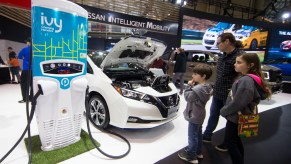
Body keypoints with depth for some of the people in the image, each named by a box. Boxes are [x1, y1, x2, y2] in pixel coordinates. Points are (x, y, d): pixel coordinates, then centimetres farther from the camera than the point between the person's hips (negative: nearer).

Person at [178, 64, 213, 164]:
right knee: (198, 134, 23)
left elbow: (187, 97, -19)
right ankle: (198, 152, 40)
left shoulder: (198, 89, -29)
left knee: (192, 136, 5)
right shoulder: (207, 87, 2)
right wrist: (193, 86, -2)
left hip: (194, 116, -10)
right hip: (200, 115, 10)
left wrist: (189, 86, -14)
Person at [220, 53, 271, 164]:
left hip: (235, 117, -9)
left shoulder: (246, 81, -25)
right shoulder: (245, 78, 5)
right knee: (236, 141, 22)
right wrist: (225, 110, 11)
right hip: (236, 116, 9)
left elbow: (237, 103, -27)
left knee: (230, 142, 6)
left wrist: (223, 111, -12)